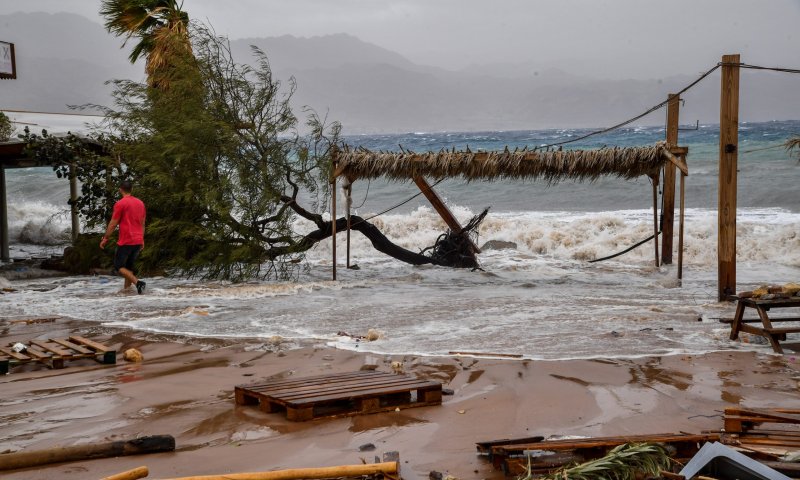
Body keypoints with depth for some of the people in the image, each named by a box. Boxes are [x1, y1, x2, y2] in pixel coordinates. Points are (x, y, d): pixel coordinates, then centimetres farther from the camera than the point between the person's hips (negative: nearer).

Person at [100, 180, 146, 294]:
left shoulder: (120, 204, -10)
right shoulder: (140, 203, 11)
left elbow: (113, 224, -9)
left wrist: (105, 238, 0)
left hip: (125, 241, -6)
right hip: (138, 241, 6)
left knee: (119, 266, 2)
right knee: (128, 266, 17)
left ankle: (137, 282, -19)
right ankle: (126, 289, 11)